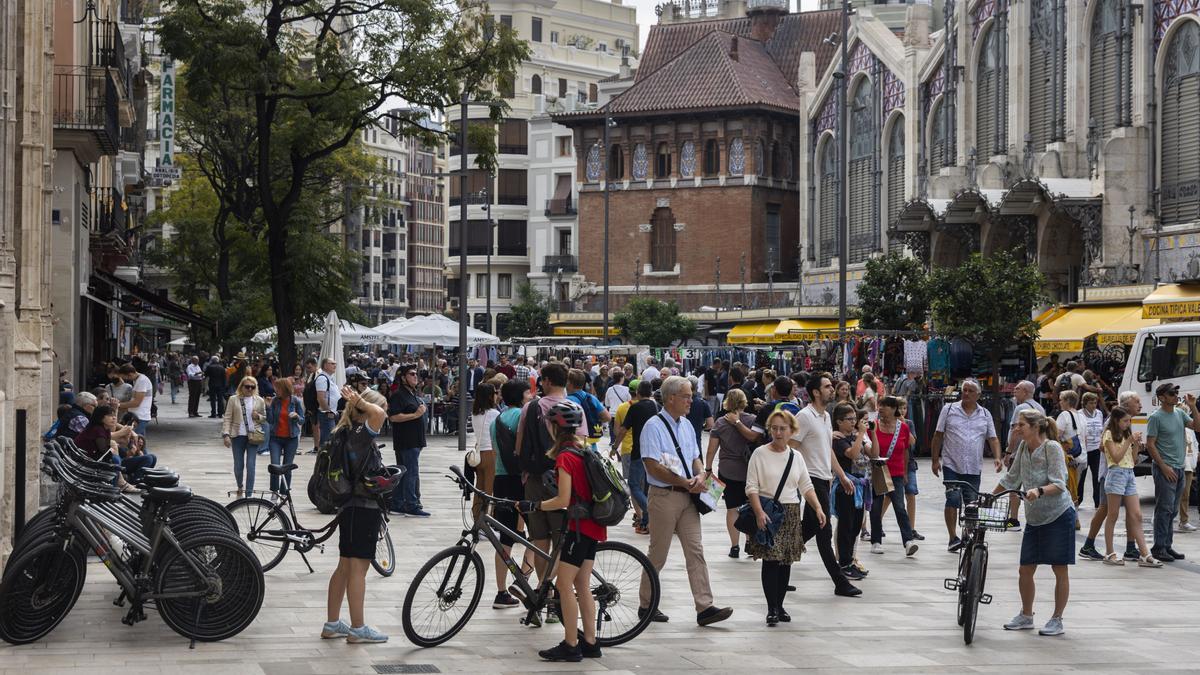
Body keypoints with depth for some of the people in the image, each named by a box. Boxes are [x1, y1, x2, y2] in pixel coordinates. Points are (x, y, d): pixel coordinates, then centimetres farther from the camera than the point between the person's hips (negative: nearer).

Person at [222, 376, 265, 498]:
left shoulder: (259, 401, 6)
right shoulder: (233, 399, 2)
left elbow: (265, 417, 16)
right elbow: (228, 418, 0)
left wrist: (258, 417, -7)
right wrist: (226, 434, -9)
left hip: (253, 436, 0)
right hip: (238, 436, 0)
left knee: (250, 465, -6)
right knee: (238, 465, 6)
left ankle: (249, 493, -3)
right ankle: (240, 487, 32)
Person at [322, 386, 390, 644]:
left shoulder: (348, 432, 10)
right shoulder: (361, 434, -18)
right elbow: (377, 414, -36)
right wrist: (359, 401, -23)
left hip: (350, 507, 10)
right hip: (364, 509, -10)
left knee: (345, 567, 14)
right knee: (358, 568, -5)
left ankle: (332, 624, 19)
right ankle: (358, 628, -2)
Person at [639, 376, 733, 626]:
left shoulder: (686, 425, 12)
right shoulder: (654, 427, -11)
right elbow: (653, 467, -18)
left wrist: (700, 475, -4)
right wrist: (686, 483, -16)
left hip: (687, 496, 7)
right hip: (664, 496, -7)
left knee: (695, 551, -1)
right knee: (658, 554, 3)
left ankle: (704, 607, -4)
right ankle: (646, 605, 17)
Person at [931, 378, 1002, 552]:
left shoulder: (985, 414, 9)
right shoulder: (949, 410, 3)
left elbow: (992, 439, 8)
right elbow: (938, 435, 5)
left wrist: (997, 458, -8)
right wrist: (935, 460, 1)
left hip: (974, 469, 3)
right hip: (952, 465, -3)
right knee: (953, 499, -13)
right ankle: (953, 538, -11)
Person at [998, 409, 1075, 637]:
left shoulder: (1052, 447, -14)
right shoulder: (1023, 447, 6)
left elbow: (1058, 484, -21)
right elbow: (1012, 478, 16)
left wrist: (1039, 491, -38)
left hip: (1058, 516, -7)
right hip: (1034, 518, 7)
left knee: (1060, 570, 2)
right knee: (1025, 569, 8)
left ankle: (1057, 620, 11)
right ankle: (1026, 616, 23)